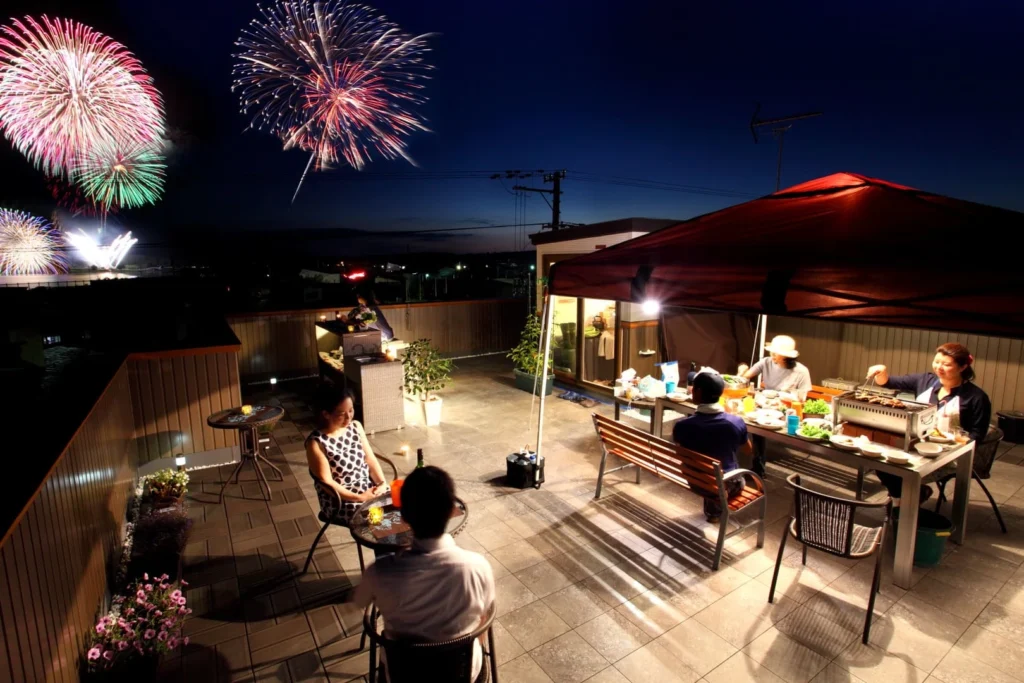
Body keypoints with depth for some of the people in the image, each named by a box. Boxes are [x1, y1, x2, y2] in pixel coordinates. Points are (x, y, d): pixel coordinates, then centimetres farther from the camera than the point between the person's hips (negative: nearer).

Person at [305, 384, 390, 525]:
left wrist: (382, 483, -10)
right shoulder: (316, 443, -15)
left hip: (370, 487, 6)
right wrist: (360, 498, -18)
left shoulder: (356, 426, 2)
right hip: (340, 500, -5)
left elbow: (370, 459, 6)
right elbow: (326, 482, -14)